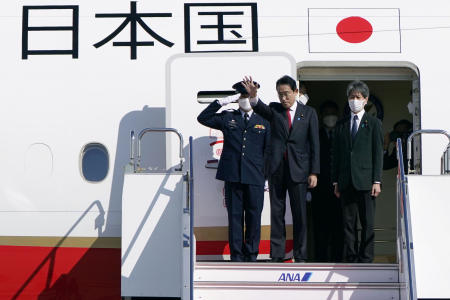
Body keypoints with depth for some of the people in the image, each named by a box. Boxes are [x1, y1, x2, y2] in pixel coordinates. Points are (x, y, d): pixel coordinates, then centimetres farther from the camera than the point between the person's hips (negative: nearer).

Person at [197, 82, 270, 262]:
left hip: (255, 177, 0)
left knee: (254, 216, 2)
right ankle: (236, 256, 10)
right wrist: (222, 102, 0)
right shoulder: (227, 117, 12)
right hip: (232, 176, 0)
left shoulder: (263, 121, 11)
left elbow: (269, 150, 10)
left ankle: (251, 255, 13)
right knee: (235, 216, 3)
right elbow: (203, 118, 7)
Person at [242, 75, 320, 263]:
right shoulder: (274, 109, 6)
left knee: (299, 213, 3)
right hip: (276, 169, 1)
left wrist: (314, 172, -3)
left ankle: (300, 256, 12)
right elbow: (261, 109, -18)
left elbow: (314, 144, 2)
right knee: (277, 212, 6)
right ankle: (277, 255, 13)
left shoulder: (308, 113, 4)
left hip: (298, 169, -1)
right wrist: (253, 97, -40)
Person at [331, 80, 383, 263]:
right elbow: (335, 154, 12)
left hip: (365, 181, -3)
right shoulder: (341, 125, 14)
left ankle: (366, 259, 6)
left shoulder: (374, 123, 5)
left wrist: (377, 181, -7)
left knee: (368, 224, 0)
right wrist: (336, 181, 6)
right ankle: (350, 259, 10)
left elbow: (378, 154, 1)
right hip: (346, 183, 3)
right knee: (348, 223, 4)